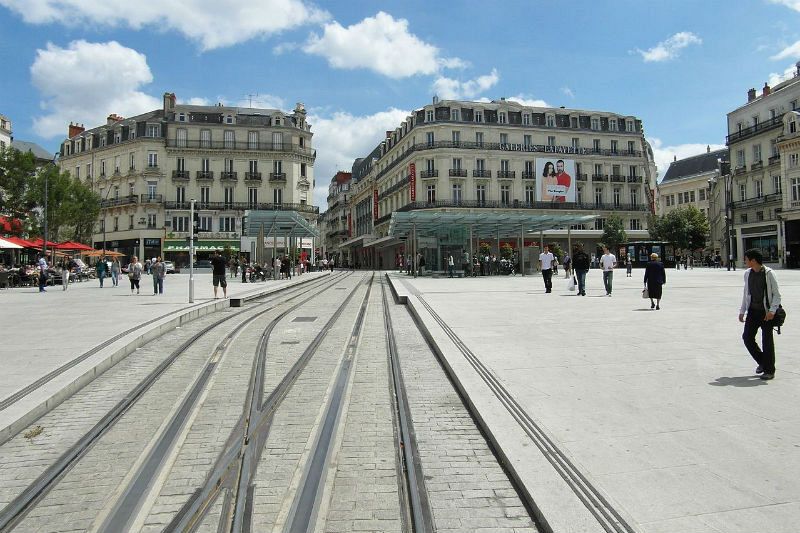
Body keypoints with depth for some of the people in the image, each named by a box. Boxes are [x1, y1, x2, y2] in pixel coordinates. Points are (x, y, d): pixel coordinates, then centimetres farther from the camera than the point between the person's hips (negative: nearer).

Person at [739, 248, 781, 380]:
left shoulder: (769, 273, -10)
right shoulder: (747, 273, 7)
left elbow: (776, 294, -8)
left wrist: (772, 311, -18)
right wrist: (742, 311, 13)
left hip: (766, 312, -6)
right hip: (753, 311, 6)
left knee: (767, 341, 0)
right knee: (747, 337, 2)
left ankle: (769, 370, 13)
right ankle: (762, 362, 22)